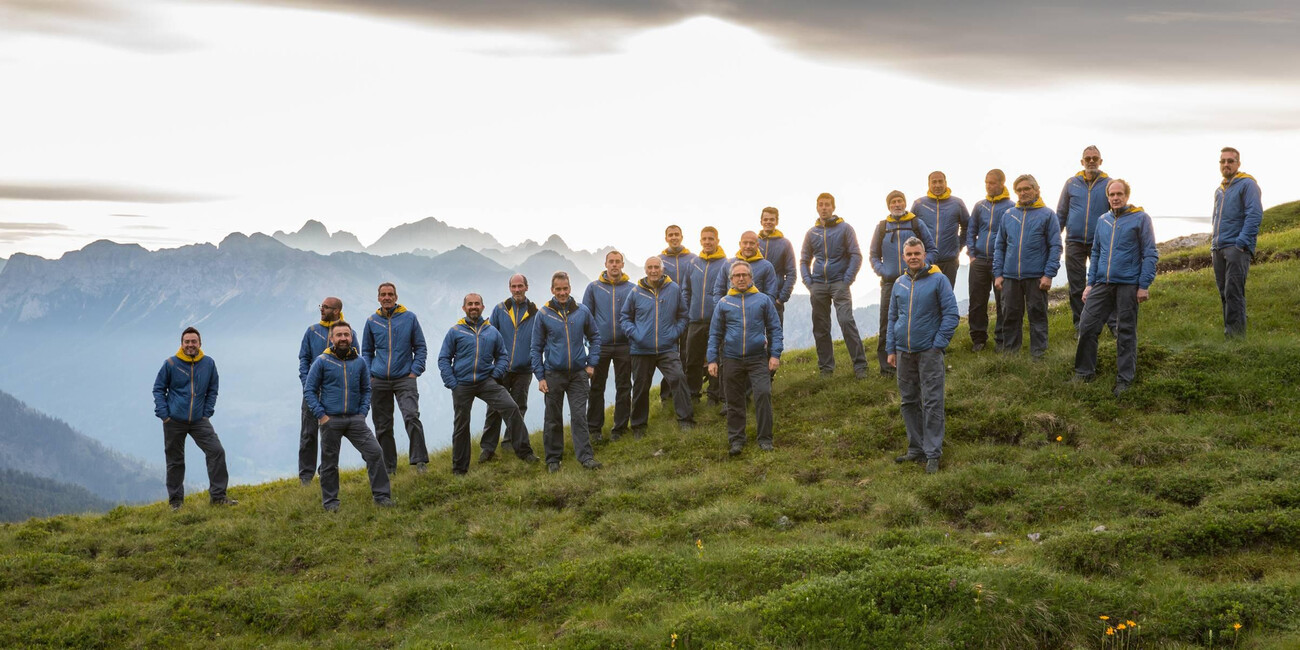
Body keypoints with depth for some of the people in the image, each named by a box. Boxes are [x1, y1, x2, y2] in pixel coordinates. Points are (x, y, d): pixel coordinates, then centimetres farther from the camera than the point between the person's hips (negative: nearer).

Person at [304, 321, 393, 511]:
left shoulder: (360, 362, 8)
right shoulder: (322, 362, -1)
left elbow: (366, 389, 16)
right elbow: (309, 390, 1)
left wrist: (363, 413, 3)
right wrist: (321, 415, -7)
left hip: (355, 419, 2)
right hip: (330, 420, -2)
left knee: (375, 452, -8)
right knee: (329, 462, 5)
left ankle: (381, 496, 0)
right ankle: (330, 502, 20)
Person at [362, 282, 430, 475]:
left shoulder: (409, 318, 3)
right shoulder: (372, 321, 8)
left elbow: (420, 348, 8)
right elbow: (366, 351, 19)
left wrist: (415, 371, -4)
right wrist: (368, 375, 6)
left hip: (404, 379, -3)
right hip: (379, 381, 3)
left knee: (411, 417, -21)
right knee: (382, 426, 7)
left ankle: (420, 460, -17)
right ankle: (388, 467, 16)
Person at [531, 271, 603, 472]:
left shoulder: (582, 311, 1)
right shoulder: (543, 314, -2)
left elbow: (594, 337, 14)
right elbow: (536, 348, 2)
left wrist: (591, 363, 4)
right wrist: (540, 376, -3)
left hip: (578, 373, 0)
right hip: (553, 374, 0)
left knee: (579, 416, -3)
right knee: (553, 419, 7)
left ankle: (586, 456, -2)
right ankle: (553, 459, 16)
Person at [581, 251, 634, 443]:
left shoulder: (632, 289, 4)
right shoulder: (593, 288, 5)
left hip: (624, 346, 0)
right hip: (600, 346, 0)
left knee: (623, 387, 5)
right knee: (596, 387, 3)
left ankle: (620, 428, 14)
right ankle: (594, 428, 12)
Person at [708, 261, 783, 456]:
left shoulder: (763, 300, 6)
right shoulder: (723, 303, 9)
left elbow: (774, 328, 5)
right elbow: (715, 334, 11)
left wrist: (775, 354, -4)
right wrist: (712, 359, 3)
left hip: (758, 358, -1)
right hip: (732, 359, 2)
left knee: (763, 394, -15)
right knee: (734, 401, 7)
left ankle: (765, 438, -5)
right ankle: (736, 439, 18)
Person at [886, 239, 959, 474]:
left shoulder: (938, 280, -3)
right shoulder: (899, 283, 11)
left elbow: (951, 314, -5)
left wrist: (938, 344, -11)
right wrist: (891, 349, 11)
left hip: (929, 351, -5)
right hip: (904, 353, 5)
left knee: (932, 403, -5)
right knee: (908, 402, 9)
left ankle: (933, 454, -3)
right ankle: (916, 449, 19)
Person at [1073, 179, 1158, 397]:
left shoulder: (1140, 219, -2)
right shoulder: (1102, 221, 14)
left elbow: (1150, 254, -4)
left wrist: (1144, 285, -10)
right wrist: (1090, 284, 12)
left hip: (1128, 285, -5)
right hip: (1102, 284, 5)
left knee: (1126, 333, 2)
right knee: (1087, 326, -1)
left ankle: (1124, 379, 11)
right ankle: (1084, 373, 12)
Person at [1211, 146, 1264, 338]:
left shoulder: (1247, 184, -4)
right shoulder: (1219, 190, 21)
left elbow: (1255, 215, -13)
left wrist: (1241, 243, -18)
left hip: (1237, 248, -8)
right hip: (1219, 250, 8)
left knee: (1233, 294, -14)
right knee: (1224, 295, 8)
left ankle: (1236, 335, -14)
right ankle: (1228, 334, 12)